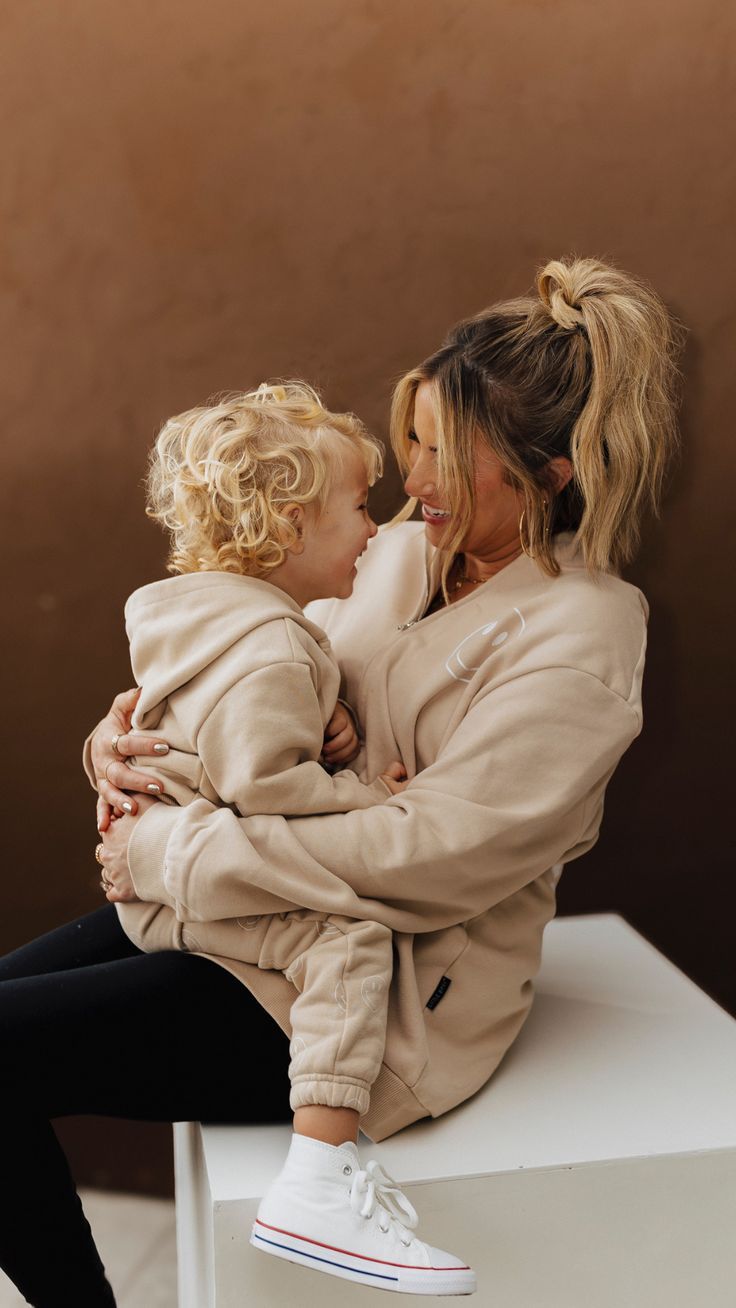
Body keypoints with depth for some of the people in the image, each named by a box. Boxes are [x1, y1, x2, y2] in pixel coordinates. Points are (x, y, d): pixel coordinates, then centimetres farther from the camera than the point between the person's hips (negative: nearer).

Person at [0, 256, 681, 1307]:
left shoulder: (576, 641, -19)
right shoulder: (405, 552, 4)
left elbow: (430, 855, -26)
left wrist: (175, 852, -22)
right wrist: (131, 724, -8)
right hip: (272, 906, 8)